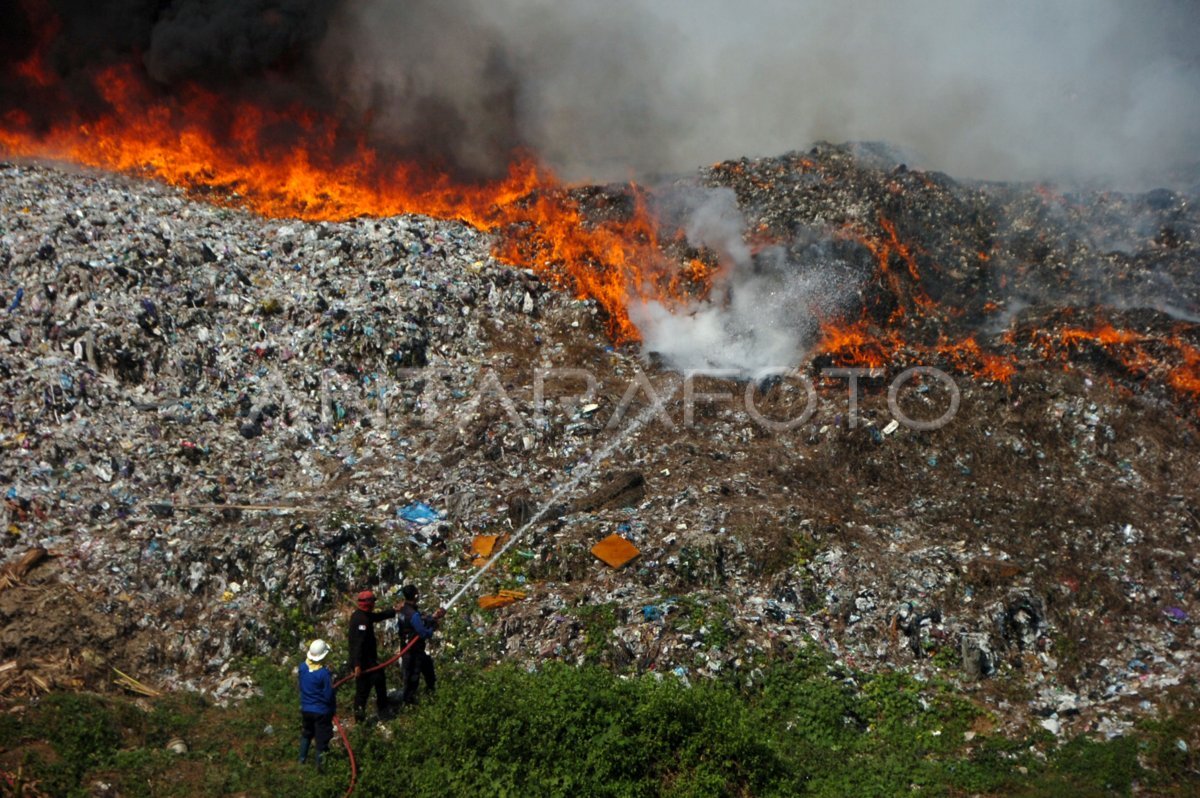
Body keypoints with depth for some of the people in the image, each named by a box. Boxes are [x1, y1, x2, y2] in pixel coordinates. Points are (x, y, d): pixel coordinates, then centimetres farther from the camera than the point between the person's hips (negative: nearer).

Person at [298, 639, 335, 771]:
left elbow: (301, 686, 5)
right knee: (322, 737, 11)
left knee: (306, 734, 26)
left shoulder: (302, 667, -11)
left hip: (305, 709, 5)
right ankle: (320, 764, 16)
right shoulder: (324, 673, -28)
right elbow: (329, 695, -21)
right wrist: (334, 708, -4)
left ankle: (302, 758, 37)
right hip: (321, 711, -5)